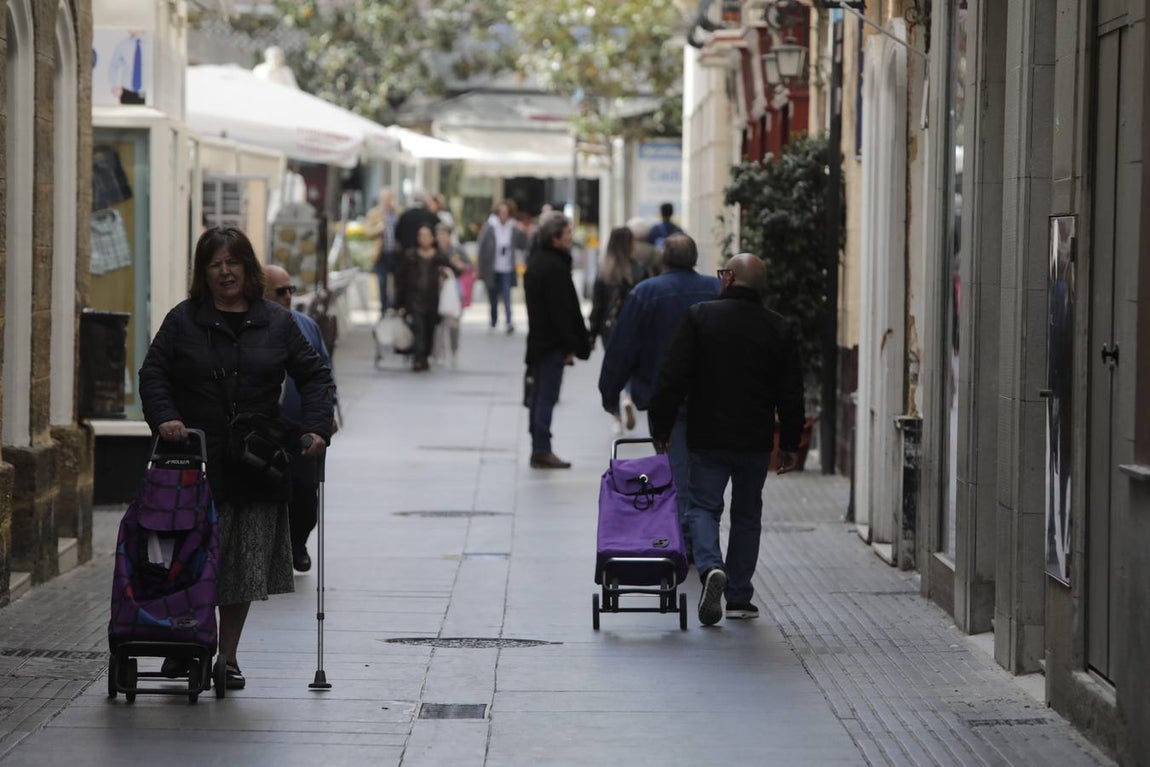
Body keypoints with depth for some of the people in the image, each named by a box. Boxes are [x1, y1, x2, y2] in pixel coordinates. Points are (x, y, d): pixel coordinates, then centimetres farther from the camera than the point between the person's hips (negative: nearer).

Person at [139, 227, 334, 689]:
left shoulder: (276, 323, 7)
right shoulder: (183, 321, 4)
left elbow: (314, 374, 10)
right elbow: (153, 373, 1)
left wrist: (316, 427, -3)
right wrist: (165, 418, -17)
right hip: (196, 463, -1)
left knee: (244, 565, 4)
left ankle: (228, 655, 16)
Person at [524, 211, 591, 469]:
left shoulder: (535, 261, 12)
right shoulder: (555, 267, -18)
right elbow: (562, 311, -20)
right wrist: (570, 347, -15)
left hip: (537, 339, 9)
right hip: (552, 342, -9)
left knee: (540, 396, 13)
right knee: (547, 396, -5)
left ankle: (538, 449, 18)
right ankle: (542, 450, -4)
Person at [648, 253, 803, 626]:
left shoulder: (699, 316, -6)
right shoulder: (780, 329, 1)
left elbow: (672, 379, -8)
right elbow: (791, 395, 4)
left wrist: (660, 428, 0)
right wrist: (789, 444, 12)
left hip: (708, 438, -2)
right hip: (757, 441, 2)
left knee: (703, 507, 7)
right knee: (747, 515, 14)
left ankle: (711, 567, -20)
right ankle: (739, 597, 15)